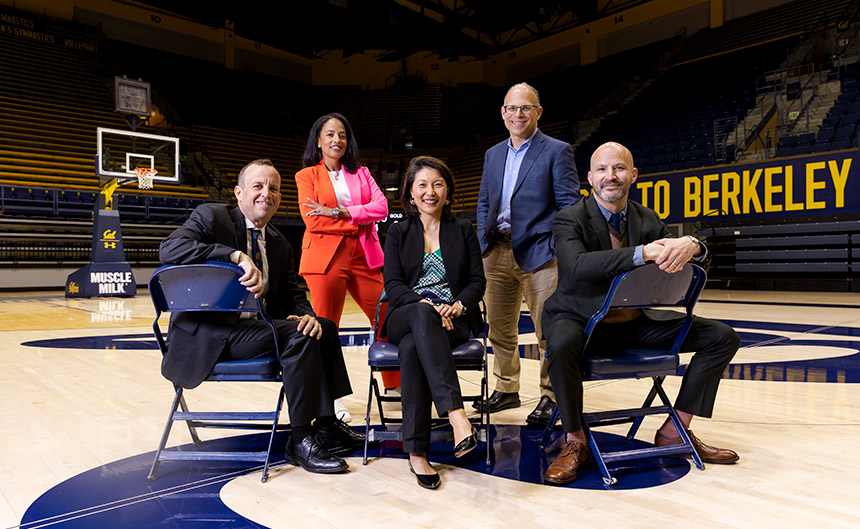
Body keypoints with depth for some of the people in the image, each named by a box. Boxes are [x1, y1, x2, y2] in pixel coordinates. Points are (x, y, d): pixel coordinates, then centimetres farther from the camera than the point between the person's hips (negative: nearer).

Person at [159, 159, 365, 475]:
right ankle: (301, 441, -16)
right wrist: (237, 256, -33)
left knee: (324, 328, 3)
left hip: (256, 326, 8)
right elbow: (169, 249, -23)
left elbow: (292, 294, 12)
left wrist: (307, 315, -13)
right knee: (297, 335, -25)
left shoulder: (279, 244, 15)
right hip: (209, 334, -8)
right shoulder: (211, 216, -5)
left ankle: (326, 424, 10)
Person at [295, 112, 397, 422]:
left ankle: (394, 388, 17)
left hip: (363, 257, 3)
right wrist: (358, 220, -6)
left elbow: (381, 208, -1)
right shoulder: (307, 175, 8)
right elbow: (313, 221, -7)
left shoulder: (361, 174, 17)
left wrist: (338, 212, -11)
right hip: (325, 256, -3)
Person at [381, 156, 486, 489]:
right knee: (422, 316, -40)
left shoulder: (463, 230, 15)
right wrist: (426, 305, -18)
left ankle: (417, 452, -39)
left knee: (412, 348, -36)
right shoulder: (398, 233, 14)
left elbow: (478, 281, 9)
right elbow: (393, 284, 2)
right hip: (406, 317, 0)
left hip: (453, 321, 0)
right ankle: (456, 415, -52)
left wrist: (457, 306, -14)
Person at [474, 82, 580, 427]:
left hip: (539, 253, -5)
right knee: (500, 329, 13)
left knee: (548, 331, -1)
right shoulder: (493, 154, 17)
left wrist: (559, 249, -13)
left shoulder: (557, 151, -1)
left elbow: (569, 204, -4)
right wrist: (484, 242, 9)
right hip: (498, 252, 6)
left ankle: (551, 396, 14)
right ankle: (506, 390, 28)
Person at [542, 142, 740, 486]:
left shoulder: (649, 220, 6)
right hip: (582, 320, -5)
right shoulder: (569, 220, -10)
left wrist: (691, 247, -27)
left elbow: (700, 263, -1)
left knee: (723, 337, -3)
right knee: (562, 344, -40)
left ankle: (674, 432, 7)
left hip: (635, 323, 6)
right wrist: (642, 253, -39)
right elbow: (577, 265, -31)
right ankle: (575, 442, -15)